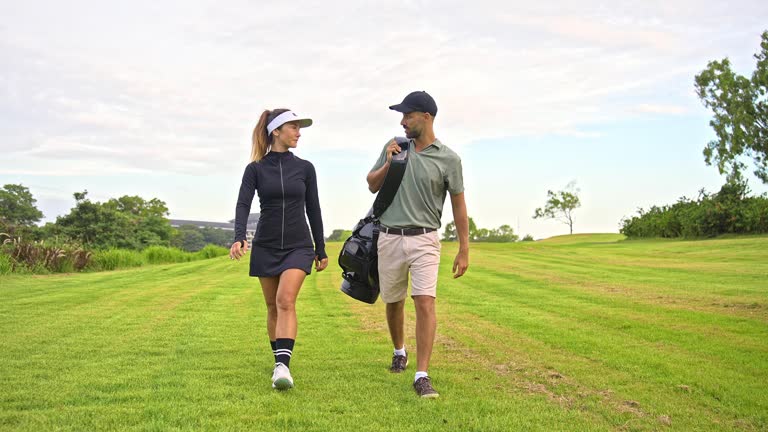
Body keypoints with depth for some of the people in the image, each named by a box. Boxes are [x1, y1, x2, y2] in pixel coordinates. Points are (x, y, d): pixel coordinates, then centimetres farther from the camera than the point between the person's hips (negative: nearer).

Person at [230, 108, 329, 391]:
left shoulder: (304, 168, 3)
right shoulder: (255, 169, 0)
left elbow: (313, 210, 8)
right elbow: (243, 205, -12)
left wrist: (321, 250, 10)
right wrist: (239, 238, -30)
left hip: (299, 245, -1)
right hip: (265, 246, 1)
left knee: (286, 301, -20)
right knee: (273, 306, 10)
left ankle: (283, 366, -27)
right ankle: (279, 359, 28)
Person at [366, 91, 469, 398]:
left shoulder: (448, 159, -2)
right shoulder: (394, 147, 7)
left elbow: (458, 205, 2)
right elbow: (372, 186, 15)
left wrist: (464, 250, 0)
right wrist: (388, 163, -5)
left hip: (424, 240, -3)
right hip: (389, 238, 4)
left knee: (425, 303, -16)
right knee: (393, 302, 15)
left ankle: (422, 376, -12)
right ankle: (399, 351, 40)